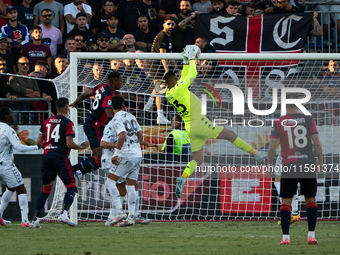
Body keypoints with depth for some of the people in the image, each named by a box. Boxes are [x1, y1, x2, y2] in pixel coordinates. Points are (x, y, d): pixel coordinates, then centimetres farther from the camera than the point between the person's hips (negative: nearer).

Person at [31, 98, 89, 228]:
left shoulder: (46, 122, 12)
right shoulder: (67, 123, -6)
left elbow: (39, 142, 12)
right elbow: (69, 144, -12)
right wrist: (81, 147, 5)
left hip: (47, 156, 6)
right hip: (60, 157, -6)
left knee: (46, 189, 14)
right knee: (71, 187, 0)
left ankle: (35, 219, 7)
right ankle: (64, 214, -19)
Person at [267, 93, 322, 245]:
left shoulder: (279, 123, 0)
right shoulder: (308, 120, 1)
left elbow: (272, 147, -4)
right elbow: (317, 143, -1)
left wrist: (269, 164, 9)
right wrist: (320, 161, 10)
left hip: (288, 166, -1)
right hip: (308, 165, 1)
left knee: (286, 202, 5)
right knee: (311, 200, 11)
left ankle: (285, 237, 0)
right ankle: (311, 235, 5)